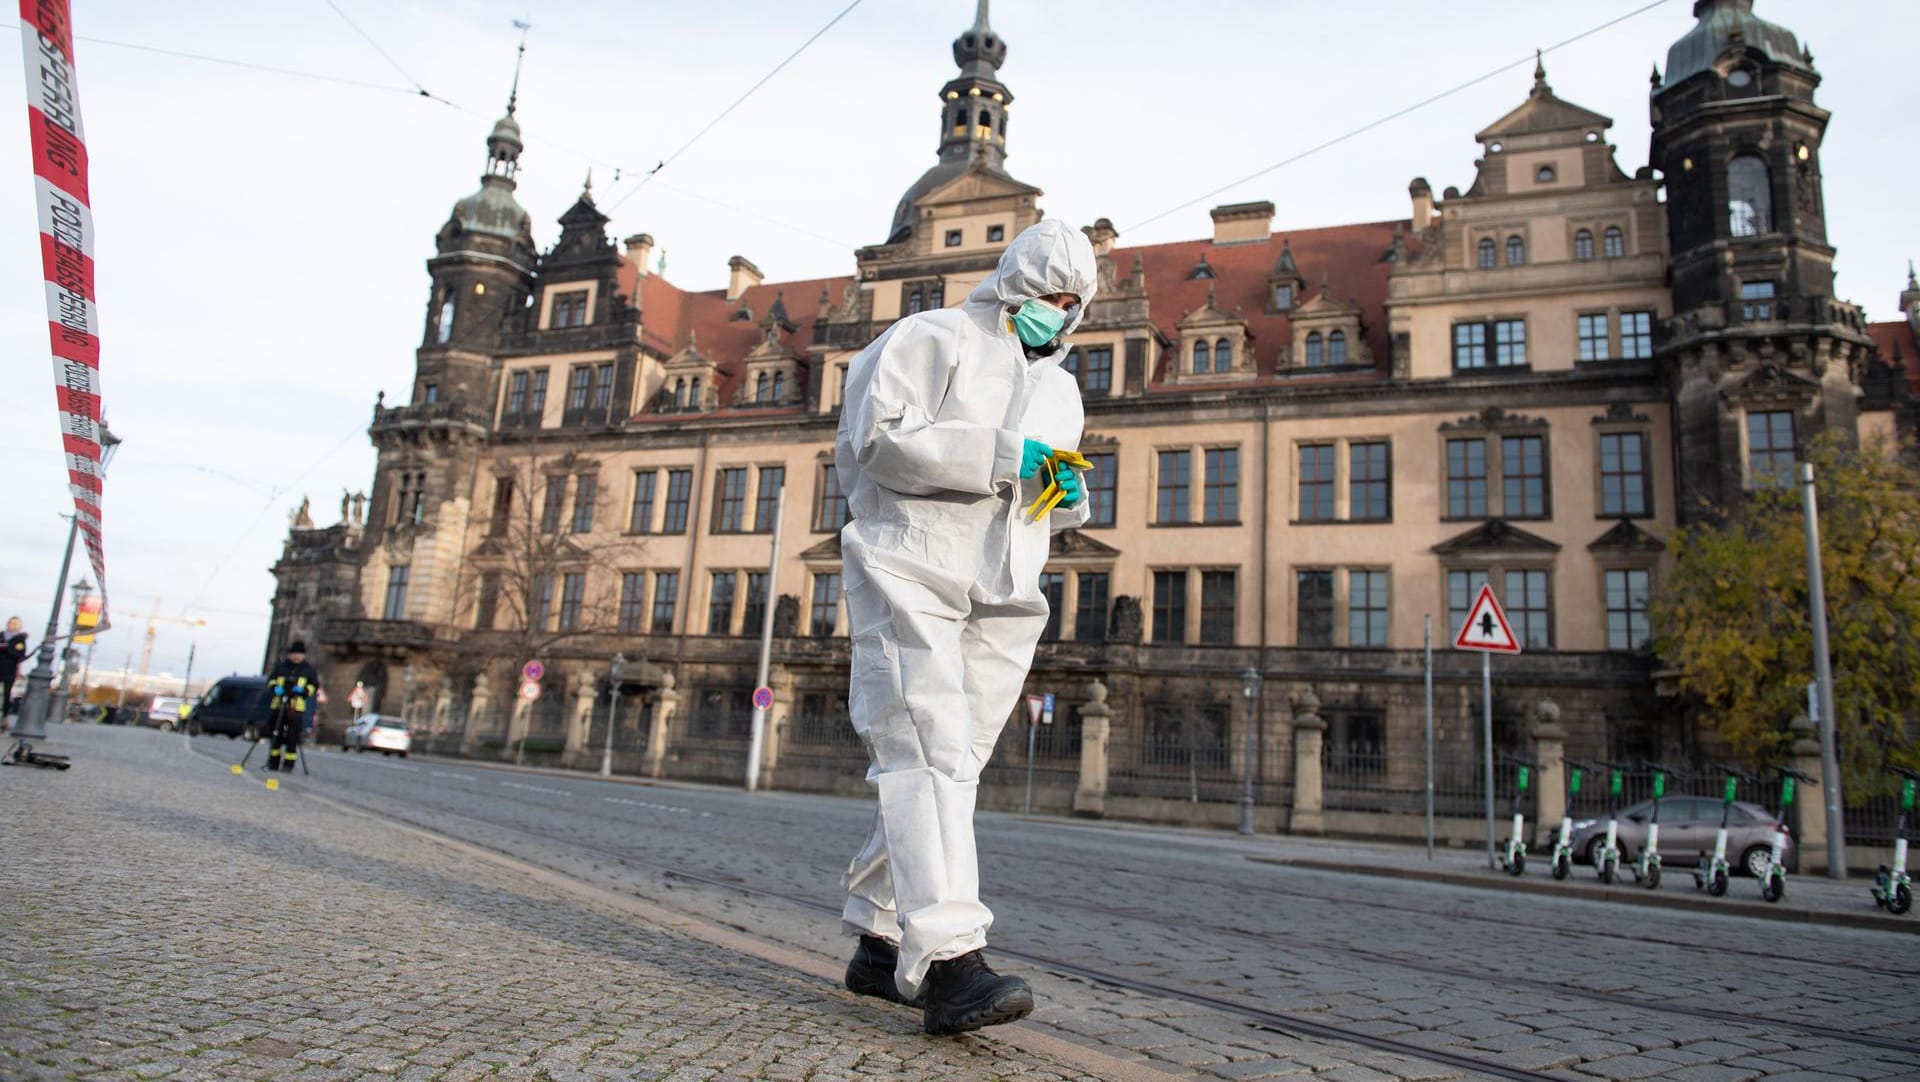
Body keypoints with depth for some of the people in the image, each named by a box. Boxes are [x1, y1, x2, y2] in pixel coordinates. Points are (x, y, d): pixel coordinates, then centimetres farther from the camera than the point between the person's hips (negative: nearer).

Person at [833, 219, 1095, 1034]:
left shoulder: (1061, 390, 26)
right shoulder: (933, 338, 3)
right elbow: (876, 438, -11)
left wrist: (1069, 498, 6)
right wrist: (1001, 455, -15)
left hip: (999, 598, 7)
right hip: (910, 572, -6)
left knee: (948, 766, 5)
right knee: (926, 751, -17)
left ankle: (880, 944, 16)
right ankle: (946, 959, -23)